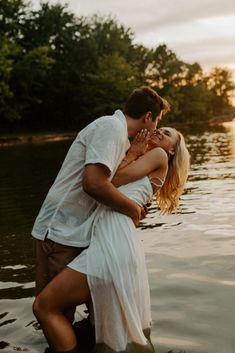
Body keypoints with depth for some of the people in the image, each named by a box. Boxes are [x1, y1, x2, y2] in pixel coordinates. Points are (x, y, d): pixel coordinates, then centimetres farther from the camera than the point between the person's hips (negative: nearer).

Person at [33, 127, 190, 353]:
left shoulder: (159, 156, 9)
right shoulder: (139, 161, 31)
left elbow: (114, 180, 0)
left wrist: (131, 153, 14)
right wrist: (132, 155, 18)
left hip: (115, 241, -9)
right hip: (111, 241, 9)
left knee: (44, 306, -8)